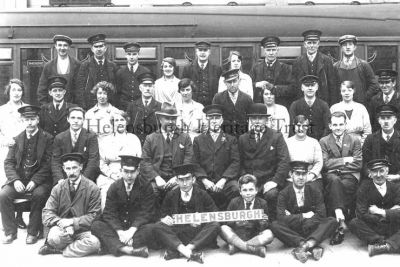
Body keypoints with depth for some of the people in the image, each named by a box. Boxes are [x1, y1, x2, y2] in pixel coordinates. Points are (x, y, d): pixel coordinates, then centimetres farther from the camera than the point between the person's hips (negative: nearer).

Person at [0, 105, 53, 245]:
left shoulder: (48, 138, -1)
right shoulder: (17, 139, 11)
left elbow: (48, 164, -7)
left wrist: (35, 181, -18)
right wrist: (15, 180, -11)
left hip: (39, 181, -3)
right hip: (19, 179, 4)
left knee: (39, 194, -31)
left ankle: (33, 232, -13)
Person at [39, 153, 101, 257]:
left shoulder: (92, 188, -3)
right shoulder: (58, 188, 6)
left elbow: (94, 216, -4)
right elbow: (47, 213, 1)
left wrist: (73, 222, -17)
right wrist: (61, 222, -19)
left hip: (82, 229, 0)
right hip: (61, 227, 0)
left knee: (94, 242, -32)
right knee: (54, 238, -33)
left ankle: (58, 250, -11)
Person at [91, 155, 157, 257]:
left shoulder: (145, 186, -4)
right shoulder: (114, 187, 2)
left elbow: (146, 213, -10)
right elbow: (109, 213, -4)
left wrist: (132, 230, -24)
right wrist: (120, 232, -22)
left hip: (137, 226, -2)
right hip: (117, 226, 2)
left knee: (150, 228, -33)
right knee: (96, 225, -23)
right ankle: (126, 249, -41)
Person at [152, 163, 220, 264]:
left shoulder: (202, 195, 3)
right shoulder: (171, 195, 6)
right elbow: (163, 214, 13)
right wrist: (164, 219, -11)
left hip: (199, 233, -1)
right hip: (176, 234, 1)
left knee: (215, 225, -28)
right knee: (157, 227, -23)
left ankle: (175, 251, -33)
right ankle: (192, 253, -37)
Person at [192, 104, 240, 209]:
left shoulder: (231, 140, 15)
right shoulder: (198, 140, 16)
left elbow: (235, 162, 4)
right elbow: (195, 163, 8)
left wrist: (223, 180, -10)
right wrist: (204, 180, -9)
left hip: (225, 180, 0)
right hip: (204, 181, 0)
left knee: (236, 189, -31)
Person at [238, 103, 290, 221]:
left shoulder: (277, 137, 6)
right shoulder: (243, 139, 14)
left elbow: (284, 161, -3)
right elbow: (240, 163, 11)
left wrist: (275, 181, -16)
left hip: (269, 180, -1)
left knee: (272, 194, -32)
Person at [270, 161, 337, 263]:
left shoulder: (315, 192, 2)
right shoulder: (284, 194, -3)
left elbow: (321, 215, -11)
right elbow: (282, 218, -16)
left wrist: (295, 219, -14)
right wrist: (304, 216, -13)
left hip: (311, 232, 2)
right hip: (292, 233, -1)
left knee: (332, 221, -20)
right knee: (275, 225, -29)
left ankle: (305, 245, -42)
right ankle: (312, 247, -40)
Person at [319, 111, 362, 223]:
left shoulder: (355, 140, 12)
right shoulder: (324, 141, 11)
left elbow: (358, 164, 2)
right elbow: (325, 164, -2)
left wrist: (336, 165, -5)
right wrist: (344, 160, -8)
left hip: (350, 175, 1)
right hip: (331, 175, 0)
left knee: (344, 185, -33)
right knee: (335, 180, -36)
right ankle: (339, 211, -41)